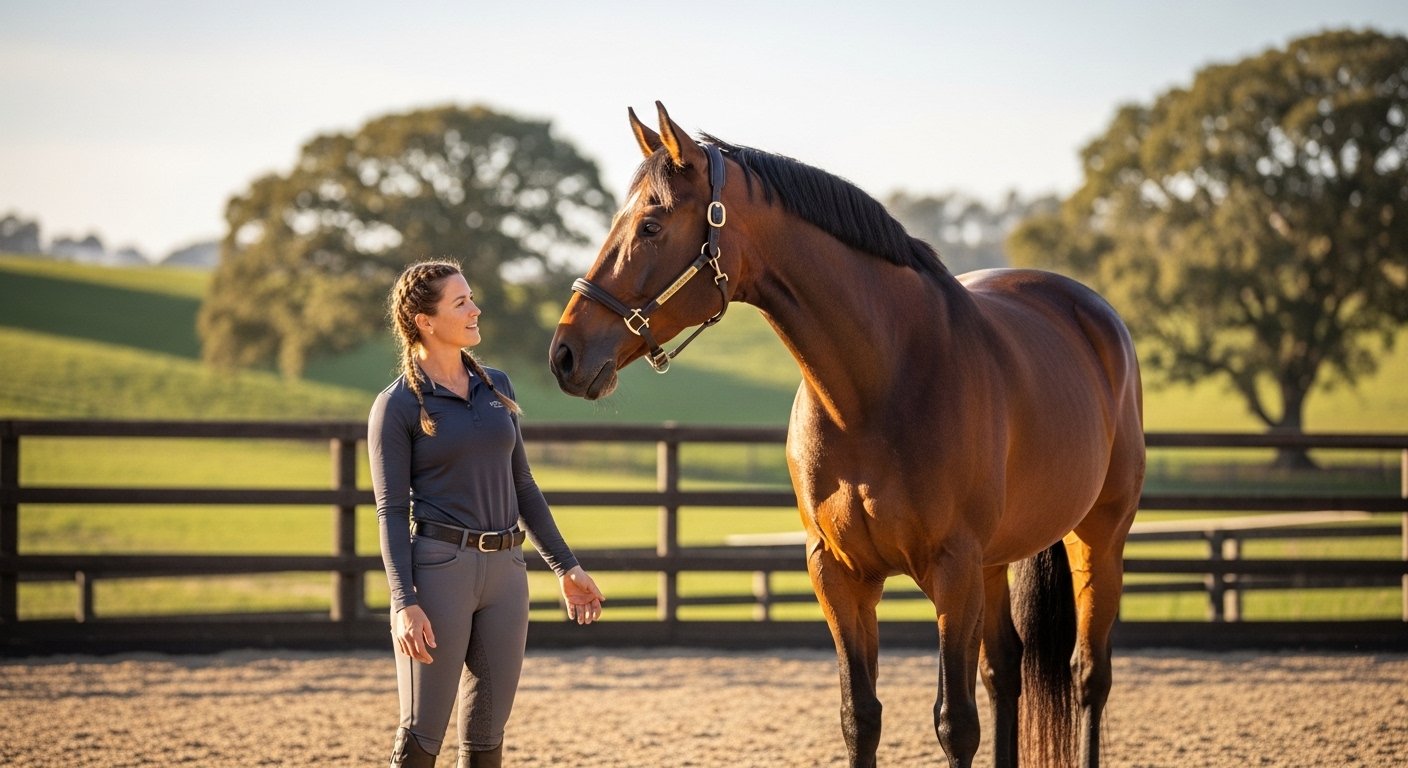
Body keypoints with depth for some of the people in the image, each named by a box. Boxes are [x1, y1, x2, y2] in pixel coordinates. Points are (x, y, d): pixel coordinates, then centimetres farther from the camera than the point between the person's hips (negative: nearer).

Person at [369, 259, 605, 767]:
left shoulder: (496, 387, 12)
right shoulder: (397, 406, -5)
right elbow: (391, 512, -9)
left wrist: (566, 568, 16)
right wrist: (405, 604, -19)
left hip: (505, 572, 6)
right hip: (437, 570, -5)